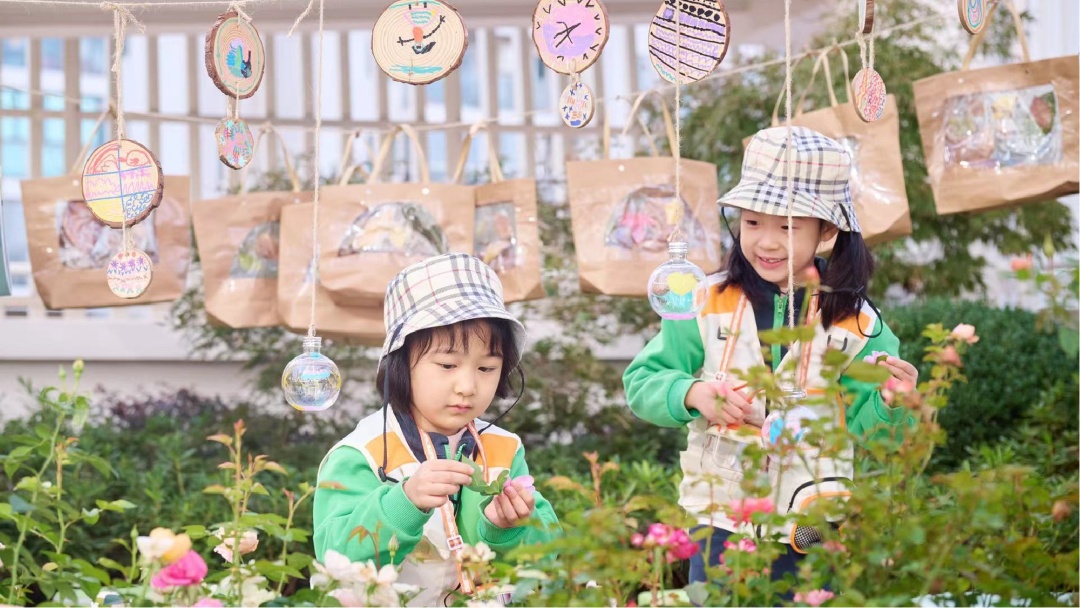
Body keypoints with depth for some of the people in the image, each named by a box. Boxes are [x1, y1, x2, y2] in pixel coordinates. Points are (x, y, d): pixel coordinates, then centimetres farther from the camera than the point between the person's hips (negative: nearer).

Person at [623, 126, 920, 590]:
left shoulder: (854, 322, -2)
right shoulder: (708, 305, 0)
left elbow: (862, 429, 0)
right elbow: (641, 381, 3)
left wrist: (891, 405, -20)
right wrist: (691, 392, -15)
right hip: (720, 524, 1)